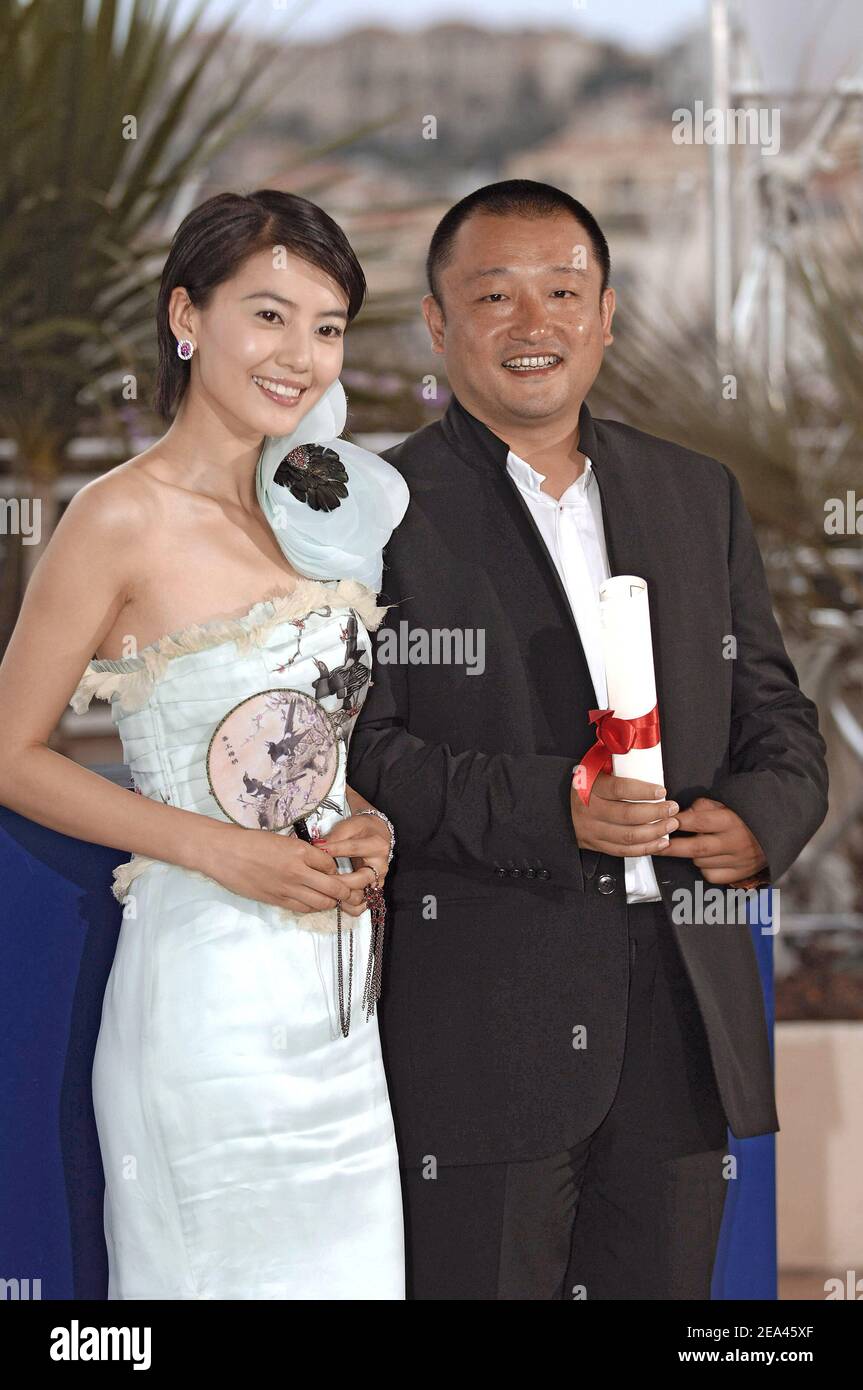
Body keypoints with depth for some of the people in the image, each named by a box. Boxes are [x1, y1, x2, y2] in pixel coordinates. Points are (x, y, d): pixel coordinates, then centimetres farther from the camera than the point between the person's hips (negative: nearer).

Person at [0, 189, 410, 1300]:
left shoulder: (316, 502, 10)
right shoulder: (125, 519, -11)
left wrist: (367, 825, 1)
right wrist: (218, 849, -16)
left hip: (342, 988, 7)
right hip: (210, 987, -7)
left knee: (350, 1265, 10)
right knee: (225, 1267, 0)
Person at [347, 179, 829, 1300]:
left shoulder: (700, 495, 15)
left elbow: (776, 713, 17)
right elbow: (353, 753, -9)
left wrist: (762, 816, -5)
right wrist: (546, 808, -21)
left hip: (685, 1021, 5)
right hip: (480, 1027, -4)